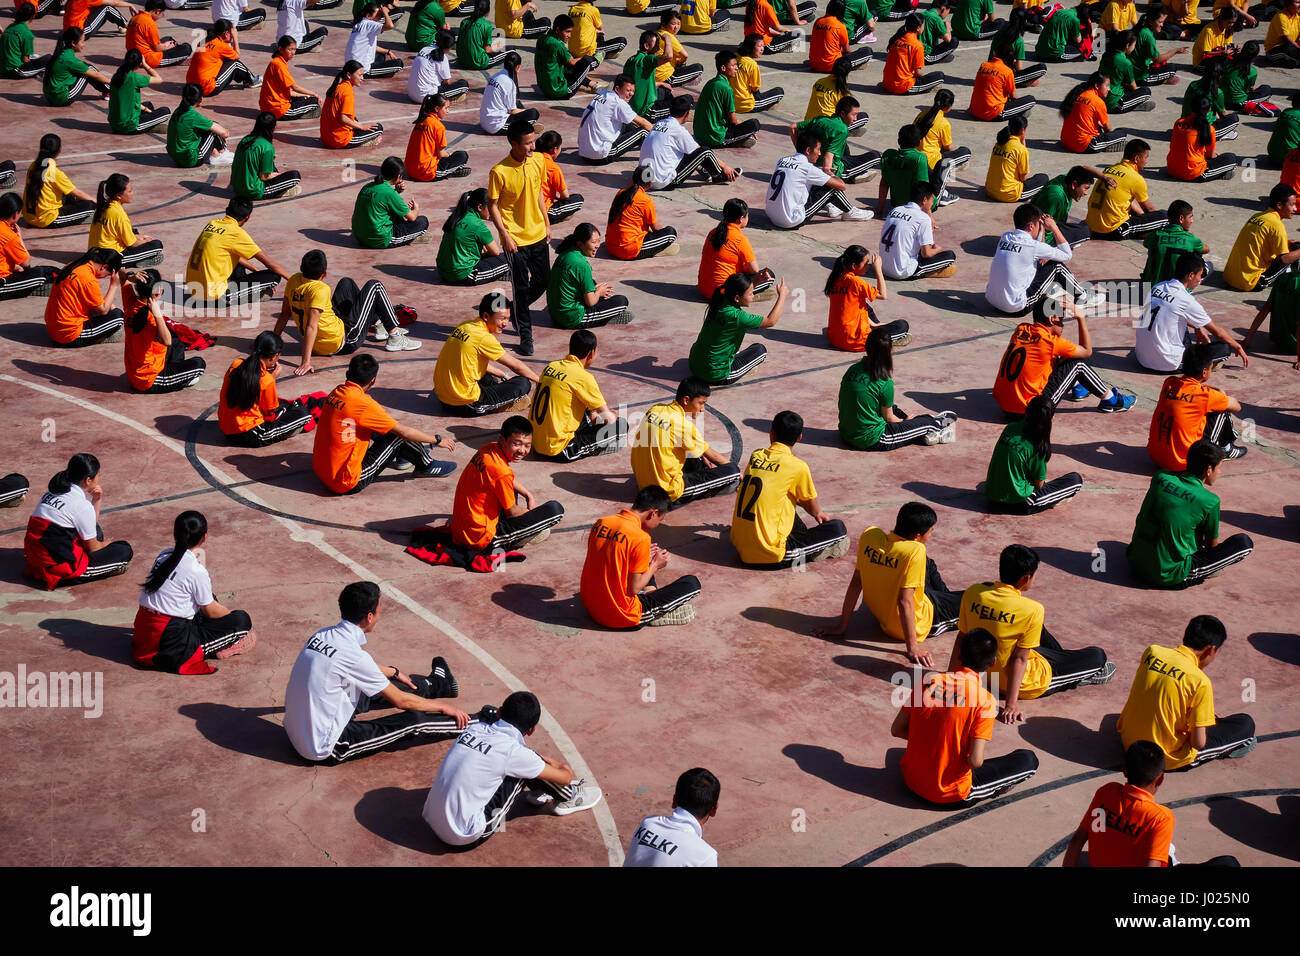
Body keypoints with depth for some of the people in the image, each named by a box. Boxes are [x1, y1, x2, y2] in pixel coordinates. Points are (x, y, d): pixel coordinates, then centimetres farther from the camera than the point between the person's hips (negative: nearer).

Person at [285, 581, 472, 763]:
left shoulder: (322, 636, -1)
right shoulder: (352, 654, -25)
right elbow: (401, 701, -12)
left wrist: (393, 672, 40)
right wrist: (443, 707, 3)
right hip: (327, 750, -9)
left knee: (384, 687, 25)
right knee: (414, 721, -1)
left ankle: (435, 683, 49)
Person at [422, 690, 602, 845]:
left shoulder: (475, 728, 4)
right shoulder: (513, 751, -14)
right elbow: (564, 777, 3)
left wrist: (552, 762, 34)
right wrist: (569, 772, 26)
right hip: (467, 838, -7)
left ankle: (538, 791, 36)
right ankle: (569, 798, 23)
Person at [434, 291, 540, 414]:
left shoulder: (464, 326, 6)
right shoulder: (484, 338, -17)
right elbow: (515, 366, -7)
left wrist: (503, 375, 25)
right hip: (464, 405, -9)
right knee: (524, 383, -8)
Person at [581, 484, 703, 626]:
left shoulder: (601, 523, 1)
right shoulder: (640, 538, -20)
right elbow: (634, 589, -17)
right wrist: (655, 565, 0)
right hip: (622, 618, -8)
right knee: (692, 583, -2)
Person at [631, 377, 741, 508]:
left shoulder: (656, 409, 2)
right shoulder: (682, 424, -19)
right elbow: (711, 455, -5)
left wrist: (703, 458, 24)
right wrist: (737, 475, 10)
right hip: (668, 491, -9)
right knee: (732, 472, -11)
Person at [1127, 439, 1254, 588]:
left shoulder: (1160, 477, 2)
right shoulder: (1209, 501, -12)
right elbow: (1212, 544, 5)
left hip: (1134, 563, 6)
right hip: (1167, 576, -6)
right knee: (1245, 543, 0)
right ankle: (1186, 577, 4)